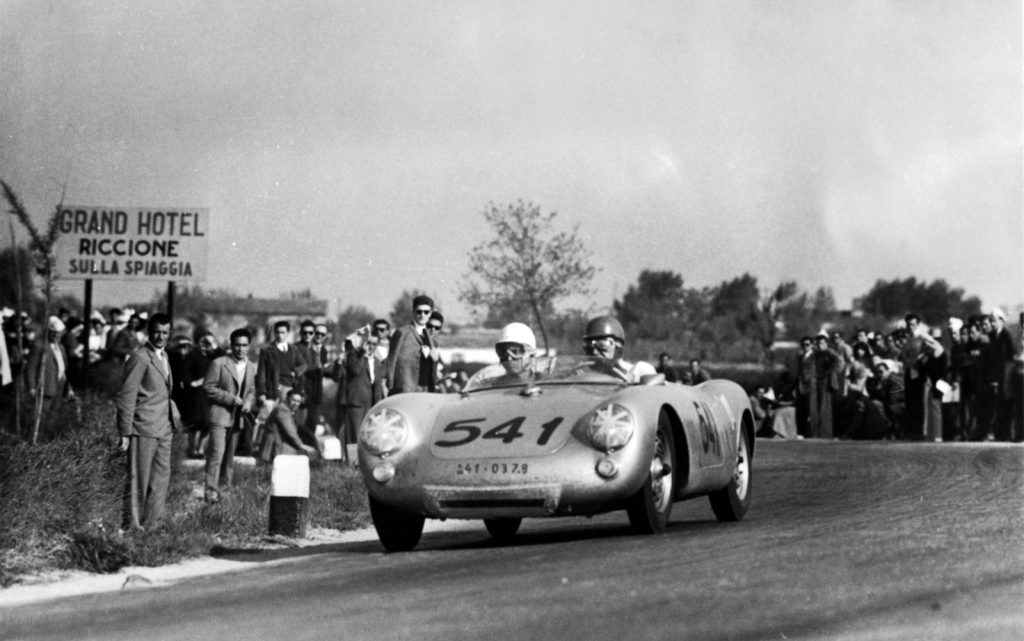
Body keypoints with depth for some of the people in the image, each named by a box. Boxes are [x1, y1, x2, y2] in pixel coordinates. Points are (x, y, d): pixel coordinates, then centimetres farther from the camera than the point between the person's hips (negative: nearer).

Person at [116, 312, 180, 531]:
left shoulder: (163, 356, 16)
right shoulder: (139, 357, -12)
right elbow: (126, 396, -14)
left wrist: (173, 413, 13)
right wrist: (125, 433, -16)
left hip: (163, 429, 9)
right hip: (143, 429, -9)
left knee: (161, 477, 10)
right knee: (138, 479, -3)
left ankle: (151, 524, 18)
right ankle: (132, 526, 3)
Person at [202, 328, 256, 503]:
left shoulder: (250, 367, 11)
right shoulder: (219, 364, -8)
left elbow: (251, 390, 20)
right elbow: (208, 387, -10)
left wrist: (249, 403, -3)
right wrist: (230, 398, -16)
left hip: (237, 417, 6)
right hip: (219, 415, -6)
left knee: (230, 454, 13)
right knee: (217, 452, -15)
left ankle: (225, 486, 23)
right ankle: (211, 491, -18)